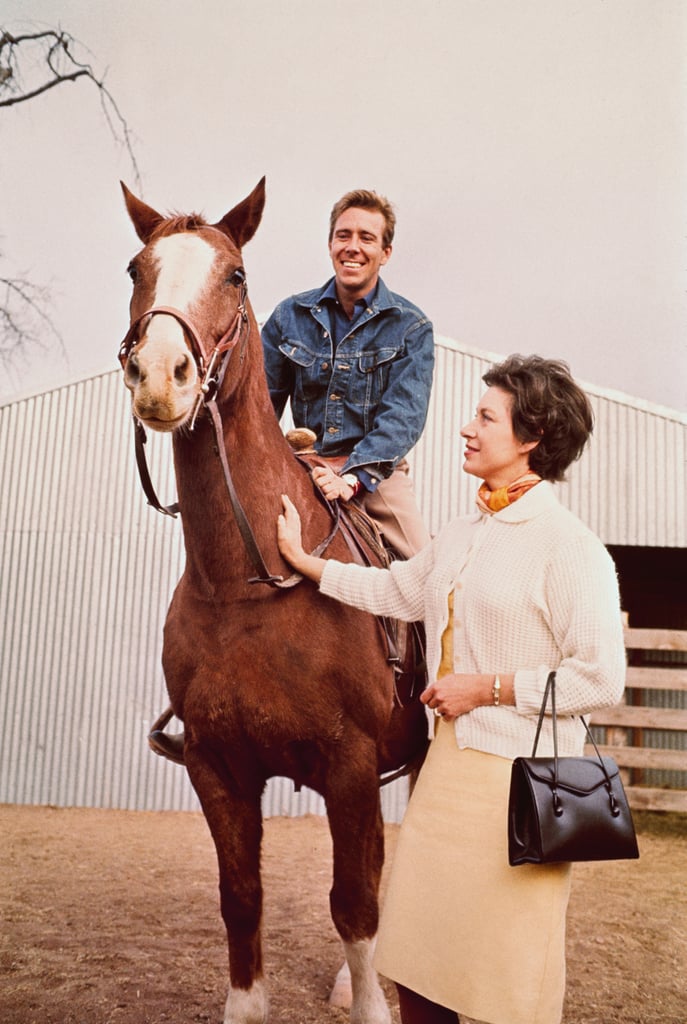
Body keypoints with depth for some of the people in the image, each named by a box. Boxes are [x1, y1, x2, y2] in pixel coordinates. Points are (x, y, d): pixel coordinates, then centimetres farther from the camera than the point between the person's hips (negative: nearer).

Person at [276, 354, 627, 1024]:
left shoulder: (568, 546, -14)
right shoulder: (459, 537, 9)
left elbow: (600, 679, -18)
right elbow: (394, 591, 23)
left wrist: (488, 687, -15)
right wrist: (303, 559, 22)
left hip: (519, 778, -7)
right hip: (446, 766, 7)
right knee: (417, 967, 18)